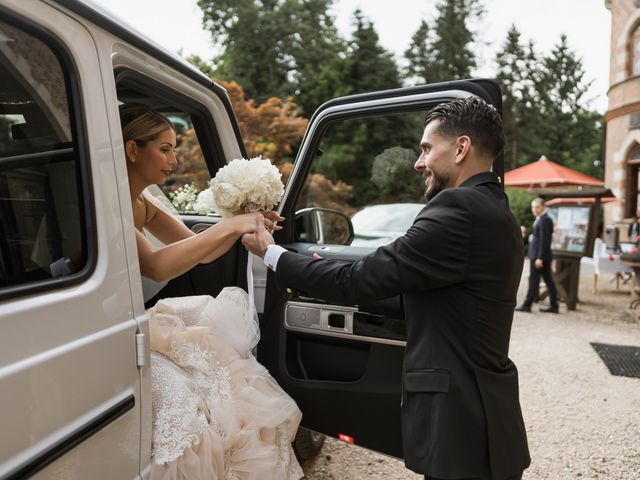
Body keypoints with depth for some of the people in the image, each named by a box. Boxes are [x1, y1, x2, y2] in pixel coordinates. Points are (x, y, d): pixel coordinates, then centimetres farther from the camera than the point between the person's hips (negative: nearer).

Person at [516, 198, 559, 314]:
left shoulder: (544, 220, -14)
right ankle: (554, 306, 16)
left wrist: (540, 258, -20)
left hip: (539, 256, -10)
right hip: (540, 255, 10)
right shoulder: (541, 219, 15)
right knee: (548, 280, 11)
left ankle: (527, 305, 3)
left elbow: (544, 240, -19)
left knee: (534, 280, -3)